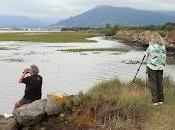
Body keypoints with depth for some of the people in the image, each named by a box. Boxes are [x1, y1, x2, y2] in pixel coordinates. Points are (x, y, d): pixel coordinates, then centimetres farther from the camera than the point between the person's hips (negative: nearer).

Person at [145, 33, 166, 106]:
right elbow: (164, 57, 11)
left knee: (153, 83, 0)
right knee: (160, 83, 11)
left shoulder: (151, 47, -11)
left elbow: (147, 56, -2)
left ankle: (155, 101, -2)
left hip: (152, 67, -5)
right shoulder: (163, 47, 4)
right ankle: (161, 100, 16)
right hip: (160, 67, 5)